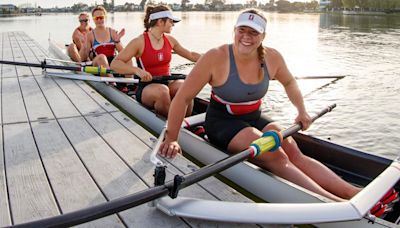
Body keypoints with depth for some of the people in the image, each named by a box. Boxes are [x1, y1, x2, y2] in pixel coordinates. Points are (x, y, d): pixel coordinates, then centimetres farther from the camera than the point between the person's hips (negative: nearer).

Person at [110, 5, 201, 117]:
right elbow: (114, 64, -14)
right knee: (162, 91, -37)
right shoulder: (139, 42, -10)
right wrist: (136, 70, -29)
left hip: (167, 83, 5)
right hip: (146, 87, -4)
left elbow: (191, 55, 21)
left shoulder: (170, 40, 7)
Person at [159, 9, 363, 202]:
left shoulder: (272, 57, -4)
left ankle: (352, 193, -23)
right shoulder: (216, 58, -19)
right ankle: (333, 202, -32)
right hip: (222, 122, -5)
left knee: (294, 154, -19)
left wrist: (301, 111, 9)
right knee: (276, 157, -27)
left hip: (254, 119, 5)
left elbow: (289, 82, 19)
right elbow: (183, 97, -17)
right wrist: (171, 138, -20)